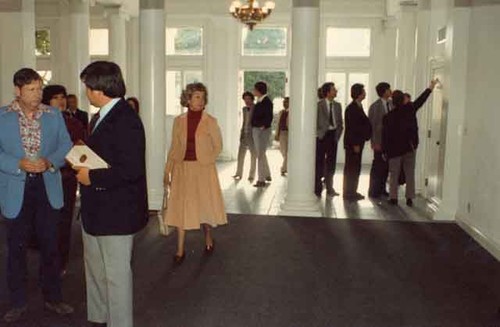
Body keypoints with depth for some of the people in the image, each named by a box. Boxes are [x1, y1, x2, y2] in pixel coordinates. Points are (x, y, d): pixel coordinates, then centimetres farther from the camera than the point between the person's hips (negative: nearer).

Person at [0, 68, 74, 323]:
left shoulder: (54, 115, 4)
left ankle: (53, 297, 26)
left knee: (50, 245, 11)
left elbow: (66, 146, 2)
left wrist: (49, 162, -16)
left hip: (47, 188, 2)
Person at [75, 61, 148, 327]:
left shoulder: (125, 121, -23)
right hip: (95, 210, 11)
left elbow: (131, 170, -29)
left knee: (116, 274, 4)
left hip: (116, 212, -11)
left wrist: (92, 177, -20)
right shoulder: (101, 116, 10)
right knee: (95, 270, 24)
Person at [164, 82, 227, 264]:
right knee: (180, 207, 3)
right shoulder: (179, 121, 3)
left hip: (203, 169, -2)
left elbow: (218, 146, 4)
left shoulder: (210, 121, -4)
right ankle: (180, 251, 10)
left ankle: (208, 239, 33)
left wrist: (207, 161, -3)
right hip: (182, 168, 2)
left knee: (205, 205, 6)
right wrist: (167, 171, 6)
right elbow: (174, 148, 7)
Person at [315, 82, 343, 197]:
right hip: (322, 136, -4)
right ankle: (317, 189, 9)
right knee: (319, 163, 1)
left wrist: (338, 135, 2)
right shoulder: (319, 105, -6)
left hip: (333, 136, 4)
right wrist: (318, 133, -9)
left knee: (331, 163, 7)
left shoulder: (338, 105, 10)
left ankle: (330, 189, 16)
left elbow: (340, 123, 13)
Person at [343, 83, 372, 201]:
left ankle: (352, 192, 21)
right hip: (352, 143, -9)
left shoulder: (358, 107, 14)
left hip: (358, 142, 9)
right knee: (351, 168, -3)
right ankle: (349, 193, 4)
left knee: (355, 168, 13)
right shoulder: (351, 108, -15)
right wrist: (355, 144, -19)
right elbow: (350, 127, -19)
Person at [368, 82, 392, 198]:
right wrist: (375, 143, -12)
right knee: (378, 166, 0)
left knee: (386, 166, 9)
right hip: (380, 142, -5)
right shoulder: (375, 106, -8)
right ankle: (374, 191, 11)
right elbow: (372, 125, -9)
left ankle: (382, 189, 22)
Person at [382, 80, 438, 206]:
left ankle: (393, 197, 7)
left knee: (394, 175, 7)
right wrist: (431, 87, 23)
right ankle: (409, 198, 8)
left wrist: (385, 151, 1)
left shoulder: (388, 117, -10)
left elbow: (385, 135, -7)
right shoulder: (410, 109, -5)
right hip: (410, 148, 2)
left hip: (395, 149, -2)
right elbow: (421, 99, 10)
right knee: (410, 174, 8)